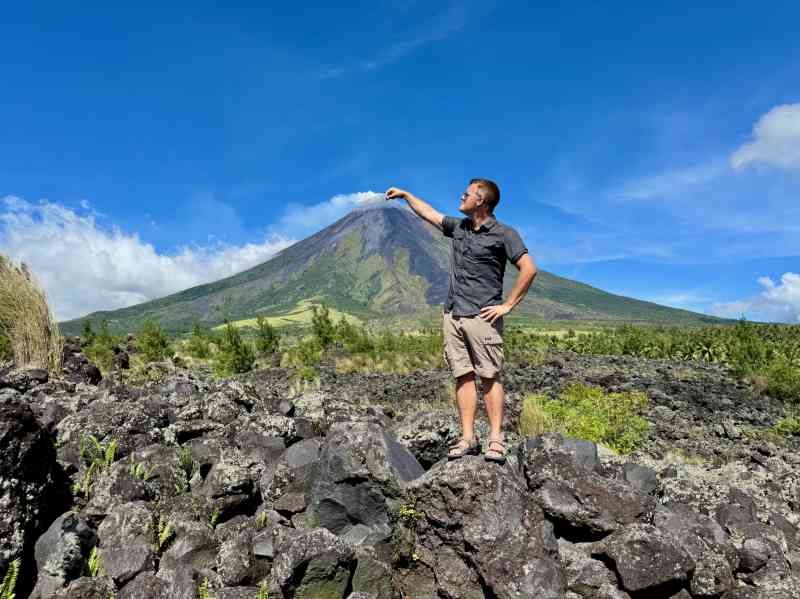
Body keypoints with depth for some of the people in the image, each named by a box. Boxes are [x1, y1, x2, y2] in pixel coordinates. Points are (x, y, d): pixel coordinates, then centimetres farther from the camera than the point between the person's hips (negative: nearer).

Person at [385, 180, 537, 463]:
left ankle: (496, 439, 1)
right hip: (452, 315, 6)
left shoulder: (503, 234, -4)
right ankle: (468, 438, 7)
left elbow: (529, 269, -11)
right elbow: (429, 213, 31)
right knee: (463, 376, 4)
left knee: (490, 377, -4)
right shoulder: (458, 226, 15)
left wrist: (507, 305, -11)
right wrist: (405, 194, 36)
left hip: (482, 317, -6)